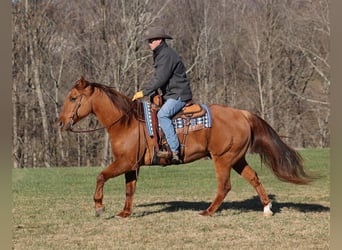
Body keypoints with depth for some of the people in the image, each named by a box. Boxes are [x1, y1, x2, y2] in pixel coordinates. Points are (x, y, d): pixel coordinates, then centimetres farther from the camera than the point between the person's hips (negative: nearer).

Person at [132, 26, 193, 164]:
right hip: (170, 95, 12)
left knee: (162, 114, -32)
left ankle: (174, 151, -38)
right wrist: (144, 91, 10)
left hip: (179, 95, -12)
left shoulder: (167, 55, -15)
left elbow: (160, 79, -22)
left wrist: (144, 92, -18)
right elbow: (157, 78, 22)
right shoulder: (160, 54, 19)